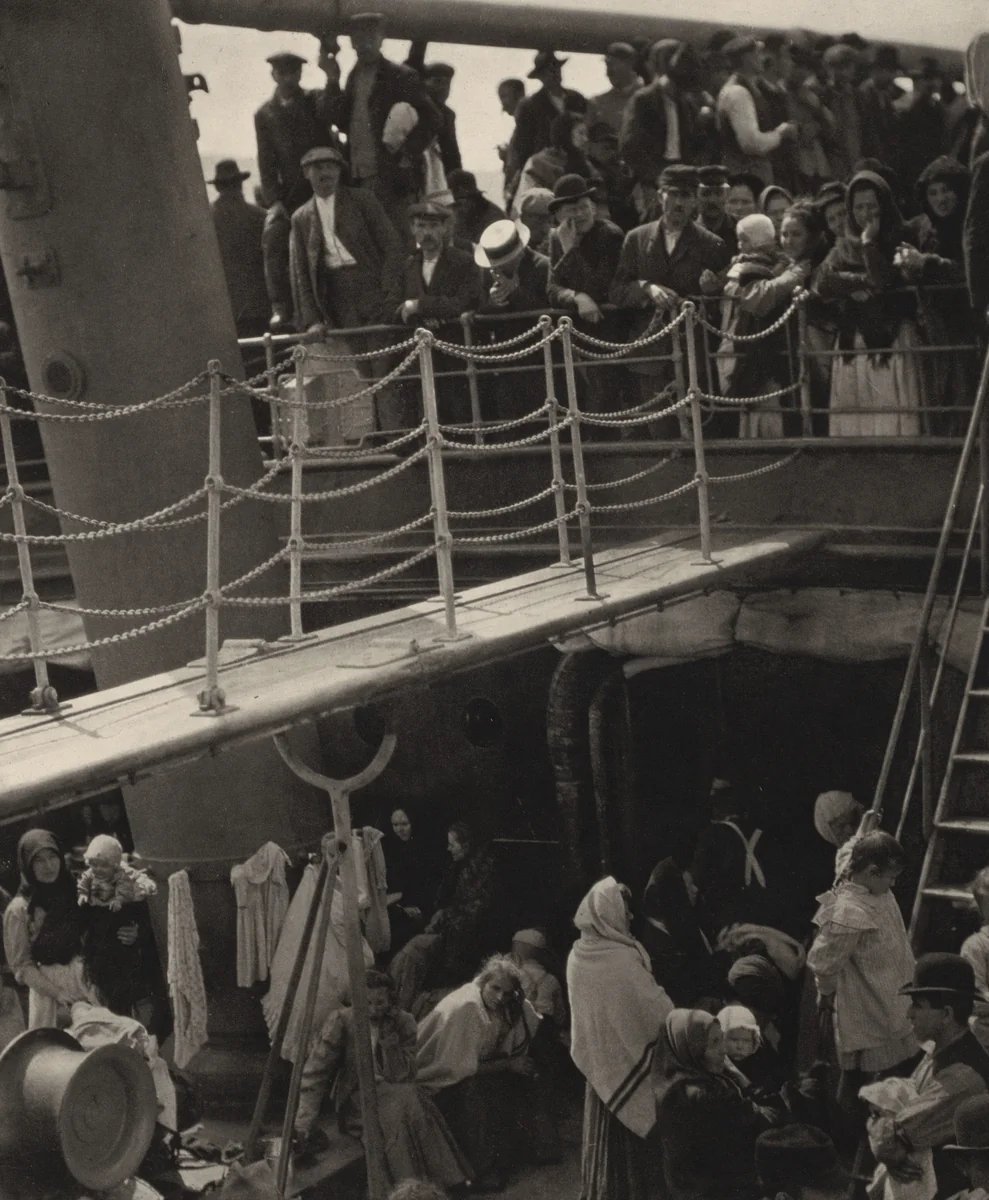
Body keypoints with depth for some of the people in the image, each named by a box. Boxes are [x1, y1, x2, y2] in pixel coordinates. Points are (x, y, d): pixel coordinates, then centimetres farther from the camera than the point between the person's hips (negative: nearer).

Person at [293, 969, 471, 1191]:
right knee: (404, 1101, -32)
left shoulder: (404, 1023, 2)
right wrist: (303, 1126, -18)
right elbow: (315, 1074, -10)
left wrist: (389, 1037, -16)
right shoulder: (341, 1021, -6)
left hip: (392, 1093, 2)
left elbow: (401, 1077, -5)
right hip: (357, 1097, -2)